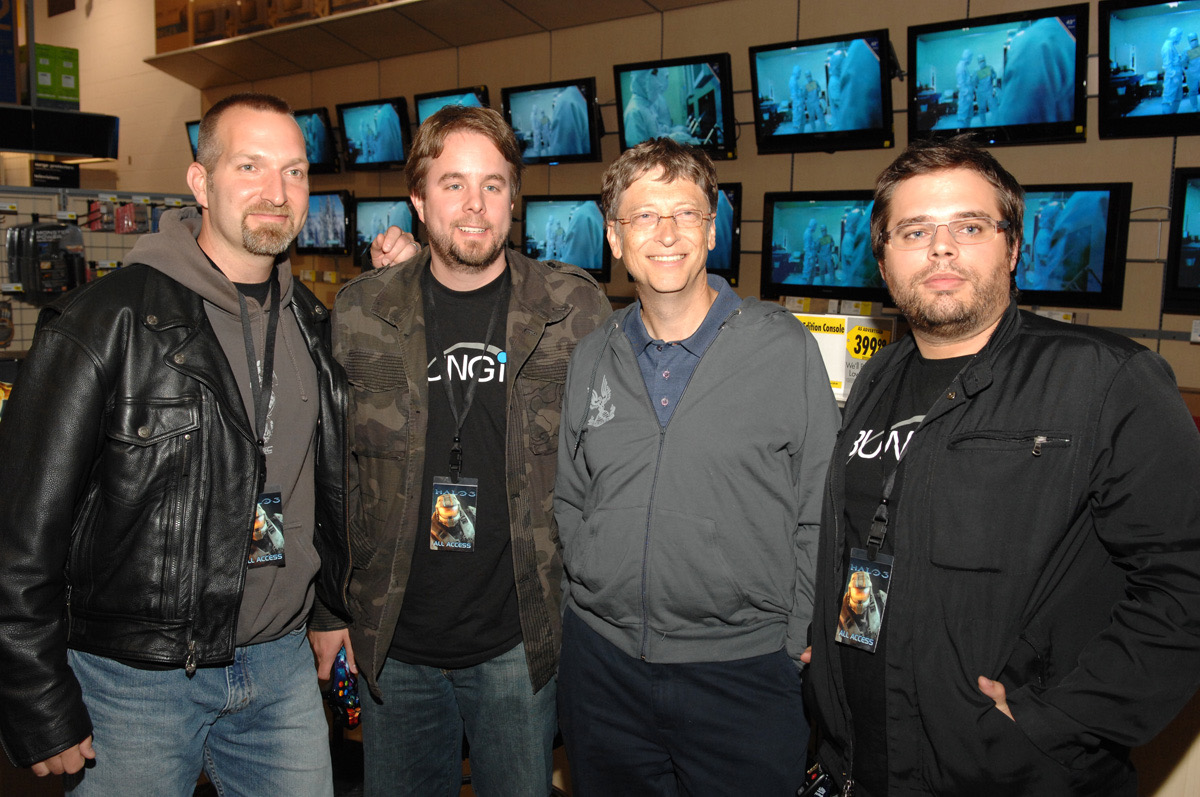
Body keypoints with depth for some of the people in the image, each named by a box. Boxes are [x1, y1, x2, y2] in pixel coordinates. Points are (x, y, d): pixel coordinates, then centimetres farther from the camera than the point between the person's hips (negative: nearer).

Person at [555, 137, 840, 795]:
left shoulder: (786, 349, -6)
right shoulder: (590, 359, 4)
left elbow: (820, 515, -3)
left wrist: (795, 643, -5)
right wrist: (586, 602, 6)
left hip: (743, 669, -3)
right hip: (601, 661, 4)